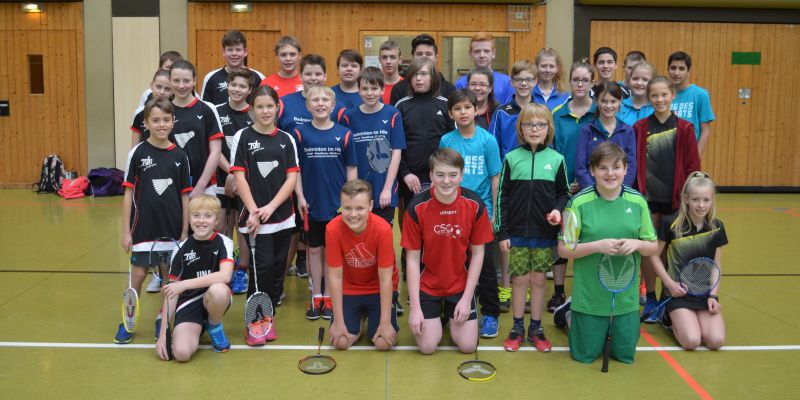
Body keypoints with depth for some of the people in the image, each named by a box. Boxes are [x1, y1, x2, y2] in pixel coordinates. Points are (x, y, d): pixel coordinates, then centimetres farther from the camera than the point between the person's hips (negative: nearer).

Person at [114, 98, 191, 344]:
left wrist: (185, 232, 1)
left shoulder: (180, 156, -1)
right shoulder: (138, 153, -5)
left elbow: (185, 196, 3)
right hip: (143, 228, -1)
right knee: (138, 276, 5)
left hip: (172, 229, 2)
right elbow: (129, 193, -3)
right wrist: (126, 231, -4)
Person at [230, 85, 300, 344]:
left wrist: (270, 207, -12)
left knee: (277, 269, 7)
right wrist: (253, 211, -14)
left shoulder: (286, 140, 6)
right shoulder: (242, 137, 0)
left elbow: (292, 178, 0)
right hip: (254, 217, -3)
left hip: (283, 216, 3)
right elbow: (239, 177, -5)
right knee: (263, 267, -9)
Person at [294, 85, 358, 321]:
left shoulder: (343, 134, -2)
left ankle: (329, 297, 22)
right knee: (314, 250, 10)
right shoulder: (300, 133, -1)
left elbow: (351, 169, 2)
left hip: (337, 204, 0)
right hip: (311, 204, 0)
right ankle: (316, 297, 23)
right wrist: (300, 196, -6)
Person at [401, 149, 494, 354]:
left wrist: (467, 298, -9)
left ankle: (452, 314, 29)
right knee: (427, 346, -5)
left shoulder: (475, 205, -16)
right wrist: (415, 307, -13)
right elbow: (412, 259, -12)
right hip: (427, 284, -1)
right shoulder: (417, 208, -19)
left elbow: (477, 254, -6)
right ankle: (436, 315, 27)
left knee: (468, 345, -2)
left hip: (461, 284, 1)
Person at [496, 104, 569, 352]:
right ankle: (517, 328, 20)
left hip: (545, 233, 1)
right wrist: (502, 233, -1)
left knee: (539, 280, 9)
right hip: (517, 232, 0)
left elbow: (564, 193, 10)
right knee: (519, 279, 6)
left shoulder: (556, 159, 0)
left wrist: (558, 209, -12)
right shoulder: (512, 158, -1)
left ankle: (536, 329, 22)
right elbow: (502, 197, 1)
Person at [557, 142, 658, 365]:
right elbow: (564, 250, -10)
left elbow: (653, 247, 4)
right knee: (585, 356, 9)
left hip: (626, 298, 3)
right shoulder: (579, 202, -11)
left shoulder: (637, 202, -3)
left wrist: (636, 244, -18)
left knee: (625, 356, 13)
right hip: (588, 298, -3)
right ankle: (569, 315, 37)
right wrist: (597, 246, -24)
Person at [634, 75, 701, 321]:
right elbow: (633, 163, 1)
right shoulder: (639, 128, 0)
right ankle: (650, 299, 19)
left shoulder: (684, 128, 0)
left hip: (675, 198, 0)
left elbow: (692, 166, 1)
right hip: (648, 197, 0)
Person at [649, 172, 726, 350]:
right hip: (680, 292, -3)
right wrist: (669, 283, -9)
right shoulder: (671, 224, -10)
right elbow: (654, 255, -1)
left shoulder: (716, 227, 0)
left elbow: (717, 266, 6)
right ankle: (672, 317, 11)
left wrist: (713, 295, -5)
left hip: (706, 292, 3)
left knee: (716, 341, -16)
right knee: (691, 341, -21)